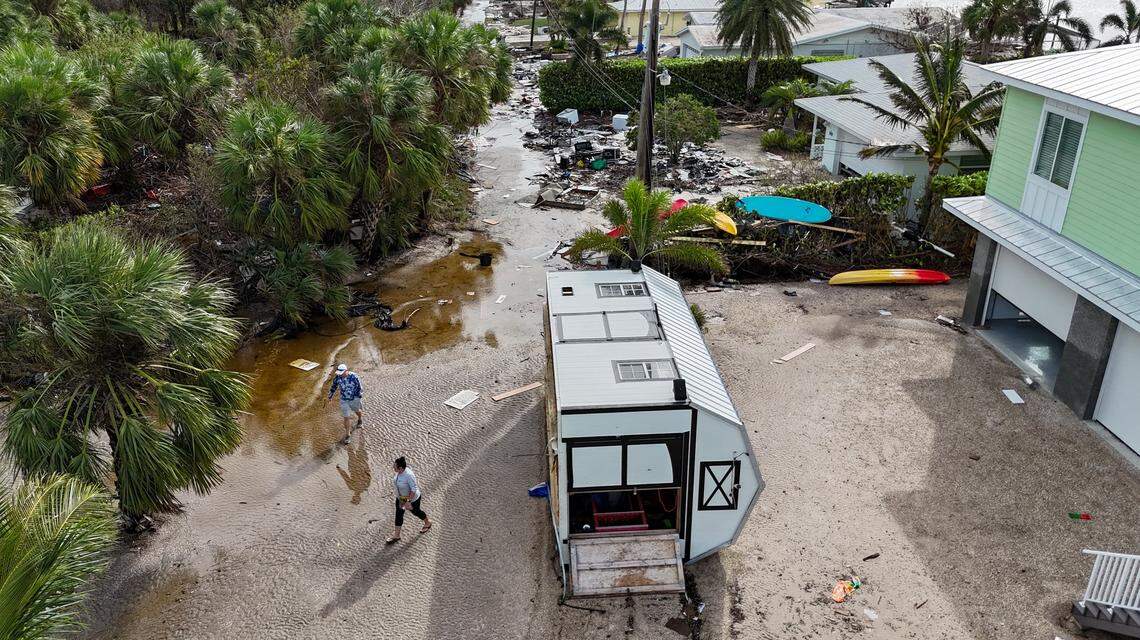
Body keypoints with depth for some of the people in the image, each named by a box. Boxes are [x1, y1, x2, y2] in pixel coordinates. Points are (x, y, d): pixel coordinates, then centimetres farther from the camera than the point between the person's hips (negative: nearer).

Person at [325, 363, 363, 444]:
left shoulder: (354, 377, -26)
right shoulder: (338, 378, -15)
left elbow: (359, 389, -16)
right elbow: (333, 387, 2)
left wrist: (361, 399, -12)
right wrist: (329, 397, 13)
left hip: (354, 399, -1)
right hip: (344, 400, 2)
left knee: (357, 411, 26)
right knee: (347, 417, 1)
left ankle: (360, 419, 61)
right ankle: (348, 435, 14)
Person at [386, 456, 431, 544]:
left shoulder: (409, 475, -38)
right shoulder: (399, 472, -14)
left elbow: (414, 489, -31)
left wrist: (409, 501, -28)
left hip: (412, 498, -7)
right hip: (400, 497, 7)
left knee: (415, 511, 19)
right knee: (399, 514, 14)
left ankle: (428, 522, 48)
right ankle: (396, 535, 30)